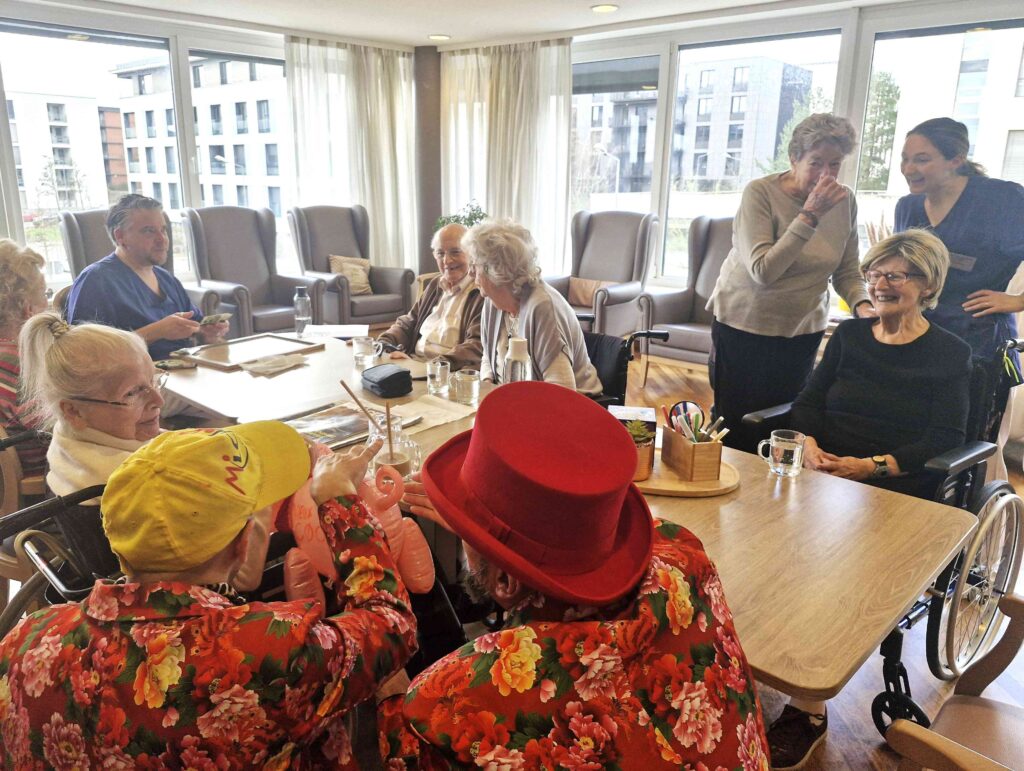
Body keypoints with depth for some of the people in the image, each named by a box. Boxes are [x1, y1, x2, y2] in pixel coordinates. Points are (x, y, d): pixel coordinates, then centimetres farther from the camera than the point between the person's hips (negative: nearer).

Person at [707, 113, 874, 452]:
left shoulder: (844, 200, -2)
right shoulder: (760, 193, -16)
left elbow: (847, 273, 3)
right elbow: (763, 271, -26)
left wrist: (863, 306, -17)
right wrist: (810, 215, -28)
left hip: (803, 330, 4)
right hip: (745, 325, -4)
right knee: (737, 428, 4)